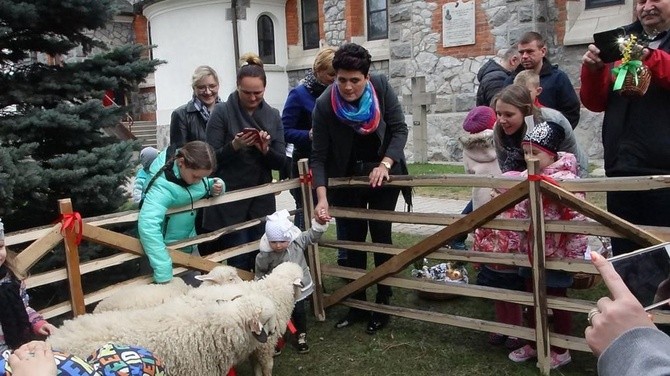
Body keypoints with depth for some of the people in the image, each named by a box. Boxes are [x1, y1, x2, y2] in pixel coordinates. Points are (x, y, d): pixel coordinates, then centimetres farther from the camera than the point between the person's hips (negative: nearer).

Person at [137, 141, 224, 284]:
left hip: (188, 240, 7)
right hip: (167, 245, -7)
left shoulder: (194, 169, -11)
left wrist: (215, 185, -15)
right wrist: (163, 272, -51)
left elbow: (203, 186, 10)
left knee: (196, 284, 19)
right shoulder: (163, 185, -35)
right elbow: (148, 225, -47)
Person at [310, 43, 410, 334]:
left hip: (382, 173, 0)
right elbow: (319, 156, -18)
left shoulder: (381, 86, -17)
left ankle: (383, 305, 14)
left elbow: (399, 129, -12)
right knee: (352, 240, 6)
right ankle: (357, 304, 21)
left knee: (380, 236, 0)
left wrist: (385, 164, -26)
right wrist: (322, 198, -28)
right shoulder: (325, 104, -20)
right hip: (346, 178, 1)